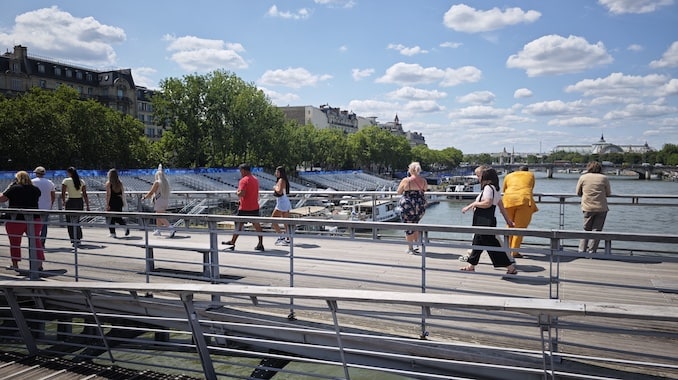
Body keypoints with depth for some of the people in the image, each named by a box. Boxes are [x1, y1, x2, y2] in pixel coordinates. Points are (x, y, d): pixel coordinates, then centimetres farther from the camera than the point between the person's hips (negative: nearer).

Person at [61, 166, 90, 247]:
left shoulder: (66, 181, -5)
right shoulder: (82, 181, 5)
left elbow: (63, 194, -8)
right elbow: (85, 195, 3)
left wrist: (64, 202, 8)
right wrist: (87, 206, 5)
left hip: (70, 202, -4)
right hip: (80, 202, 4)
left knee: (70, 222, 5)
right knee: (77, 221, 18)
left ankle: (74, 240, 0)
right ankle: (78, 239, 22)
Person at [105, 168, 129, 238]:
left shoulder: (108, 183, -7)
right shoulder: (120, 183, 5)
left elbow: (108, 195, -12)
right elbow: (123, 194, 6)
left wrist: (107, 204, -11)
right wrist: (123, 202, 15)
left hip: (112, 202, -4)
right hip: (119, 202, 4)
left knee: (111, 218, 6)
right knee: (118, 217, 16)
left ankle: (112, 233, 8)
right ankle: (125, 225, -7)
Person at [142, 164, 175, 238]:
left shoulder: (157, 182, -10)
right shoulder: (166, 182, 10)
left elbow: (151, 192, -8)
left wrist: (144, 197, 7)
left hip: (159, 201, -8)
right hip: (166, 201, 8)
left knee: (161, 217, -9)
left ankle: (171, 228, -26)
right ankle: (158, 230, 25)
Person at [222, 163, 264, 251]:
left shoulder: (243, 180, -14)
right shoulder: (256, 179, 12)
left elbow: (242, 194, -24)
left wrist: (237, 192, -4)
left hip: (244, 208, -7)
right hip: (255, 207, 7)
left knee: (238, 225, 4)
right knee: (257, 225, 6)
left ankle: (232, 243, 13)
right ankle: (260, 245, 5)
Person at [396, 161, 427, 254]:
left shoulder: (406, 180, -13)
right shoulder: (423, 181, 0)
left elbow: (398, 192, 0)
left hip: (407, 206, -4)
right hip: (420, 207, 5)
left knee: (408, 227, 7)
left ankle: (410, 248, 12)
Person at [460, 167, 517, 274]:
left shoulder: (488, 188, -14)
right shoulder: (495, 189, 15)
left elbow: (488, 203, -26)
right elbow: (501, 206, 18)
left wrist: (473, 204, -15)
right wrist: (508, 220, 21)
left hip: (485, 223, -11)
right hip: (483, 222, 11)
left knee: (493, 244, -7)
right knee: (477, 243, 18)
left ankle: (511, 267, -2)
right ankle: (471, 266, 28)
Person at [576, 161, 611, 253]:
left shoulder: (583, 177, 3)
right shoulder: (604, 178, 2)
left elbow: (578, 193, 10)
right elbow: (608, 194, 8)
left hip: (588, 208, 1)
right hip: (602, 208, -1)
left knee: (586, 229, 12)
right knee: (596, 230, 4)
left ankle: (582, 250, 7)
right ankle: (591, 251, 3)